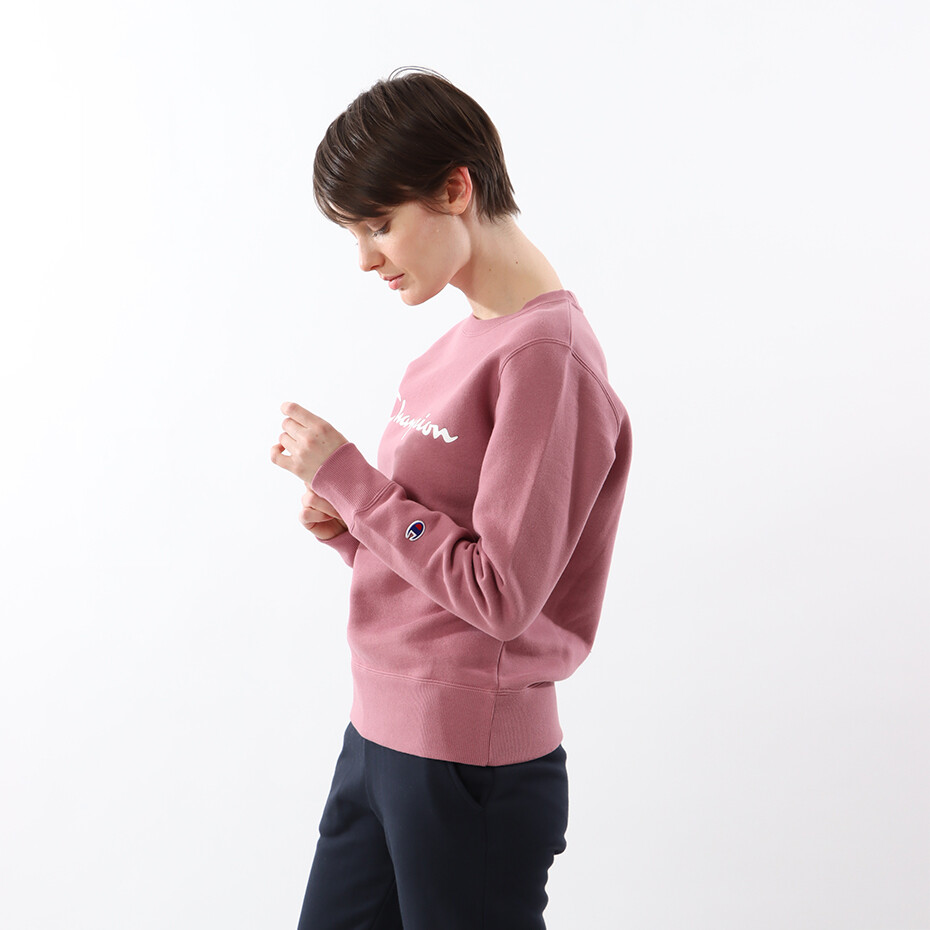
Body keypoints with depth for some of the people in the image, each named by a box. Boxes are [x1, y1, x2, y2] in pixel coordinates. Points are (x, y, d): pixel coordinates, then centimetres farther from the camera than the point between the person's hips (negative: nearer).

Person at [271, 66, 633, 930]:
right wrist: (350, 526, -2)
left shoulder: (547, 355, -19)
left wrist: (347, 476, -16)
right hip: (376, 732, 8)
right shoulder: (457, 344, 8)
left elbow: (500, 593, -21)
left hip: (472, 763, -8)